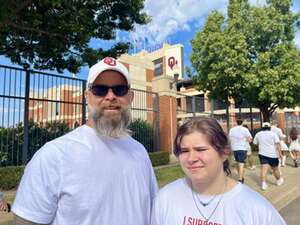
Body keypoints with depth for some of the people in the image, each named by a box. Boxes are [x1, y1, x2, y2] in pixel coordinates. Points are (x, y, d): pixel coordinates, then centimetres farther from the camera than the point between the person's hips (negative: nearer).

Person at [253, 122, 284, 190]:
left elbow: (255, 143, 14)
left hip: (262, 154, 1)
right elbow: (277, 144, -10)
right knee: (275, 169, 14)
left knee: (264, 168, -7)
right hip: (273, 154, -1)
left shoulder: (258, 134, 7)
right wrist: (280, 153, -12)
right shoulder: (273, 134, -1)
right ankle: (279, 180, 35)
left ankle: (263, 183, -19)